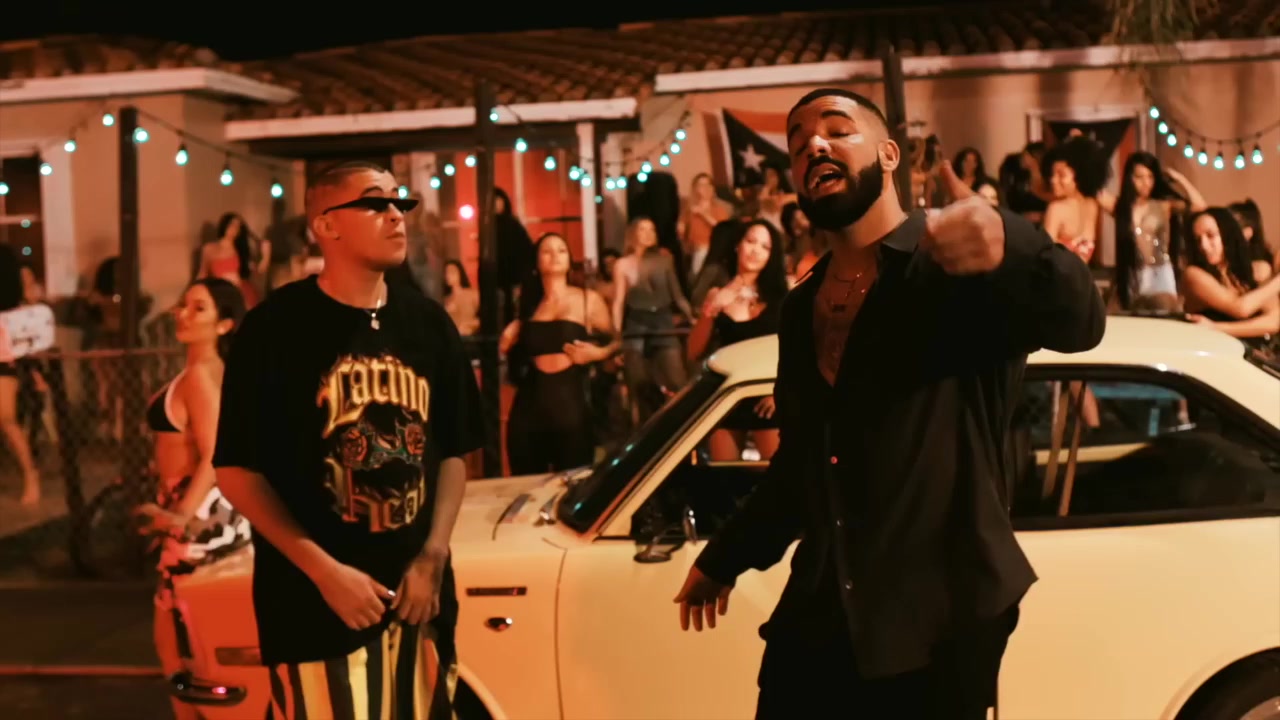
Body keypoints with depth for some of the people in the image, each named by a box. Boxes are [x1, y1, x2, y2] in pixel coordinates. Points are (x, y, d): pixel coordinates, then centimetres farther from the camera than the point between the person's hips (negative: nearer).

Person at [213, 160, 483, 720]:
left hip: (415, 593, 4)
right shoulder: (277, 326, -8)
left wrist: (431, 557, -3)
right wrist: (323, 570, -14)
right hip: (315, 600, -4)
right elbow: (237, 470, -7)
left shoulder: (428, 323, 5)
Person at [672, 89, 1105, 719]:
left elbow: (1077, 322, -28)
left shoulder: (958, 265, -8)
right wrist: (725, 558, 24)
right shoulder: (802, 306, 11)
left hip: (937, 621, -5)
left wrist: (1010, 250, -47)